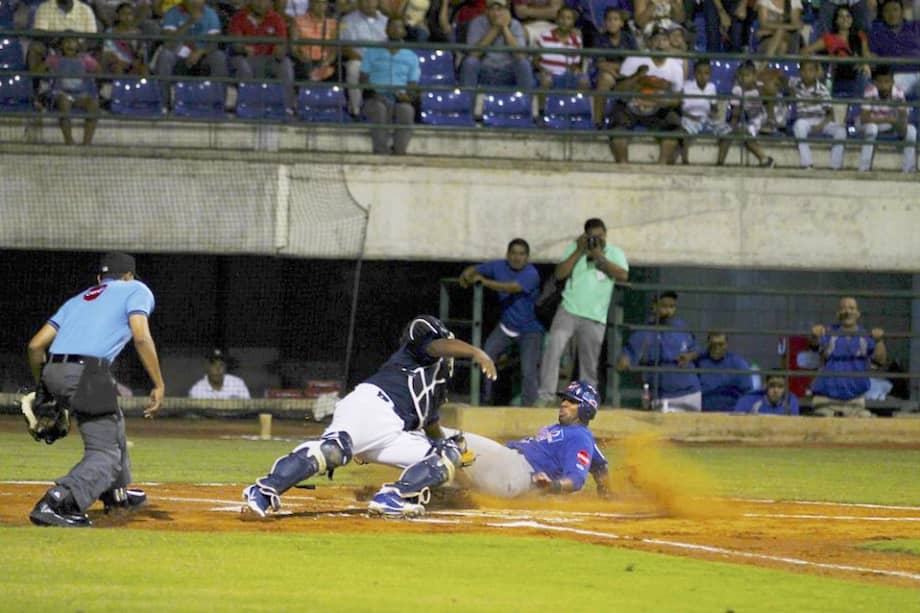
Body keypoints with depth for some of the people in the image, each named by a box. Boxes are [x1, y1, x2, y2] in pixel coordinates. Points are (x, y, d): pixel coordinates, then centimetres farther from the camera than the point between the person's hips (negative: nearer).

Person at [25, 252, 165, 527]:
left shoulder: (78, 299, 28)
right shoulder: (136, 290, 13)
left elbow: (36, 345, 19)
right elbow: (141, 337, -6)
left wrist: (42, 389, 31)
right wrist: (159, 386, -7)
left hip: (52, 372, 7)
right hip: (86, 375, -7)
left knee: (112, 422, 32)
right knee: (105, 454, -6)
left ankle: (116, 492, 43)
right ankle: (55, 502, -28)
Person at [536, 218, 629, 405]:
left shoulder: (615, 253, 7)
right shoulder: (575, 248, 7)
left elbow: (623, 275, -10)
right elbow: (560, 274, -2)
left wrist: (599, 257, -13)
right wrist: (579, 252, -8)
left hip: (595, 318, 1)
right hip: (568, 310, -1)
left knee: (590, 364, 6)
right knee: (553, 348, -19)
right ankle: (546, 394, -19)